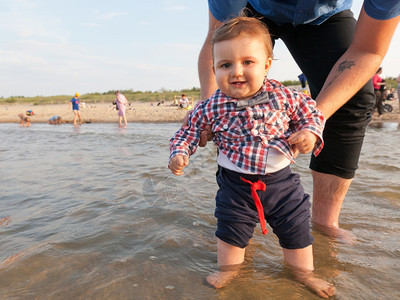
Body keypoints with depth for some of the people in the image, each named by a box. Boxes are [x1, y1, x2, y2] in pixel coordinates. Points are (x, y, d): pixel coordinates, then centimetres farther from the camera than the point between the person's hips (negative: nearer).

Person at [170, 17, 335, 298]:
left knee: (296, 229, 14)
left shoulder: (284, 96, -12)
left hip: (281, 180, 2)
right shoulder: (212, 107, -14)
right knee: (231, 228, 12)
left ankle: (305, 273, 40)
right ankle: (228, 268, 39)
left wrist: (310, 132, -15)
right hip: (236, 183, -1)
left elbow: (311, 112, 3)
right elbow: (190, 129, 0)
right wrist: (179, 153, -14)